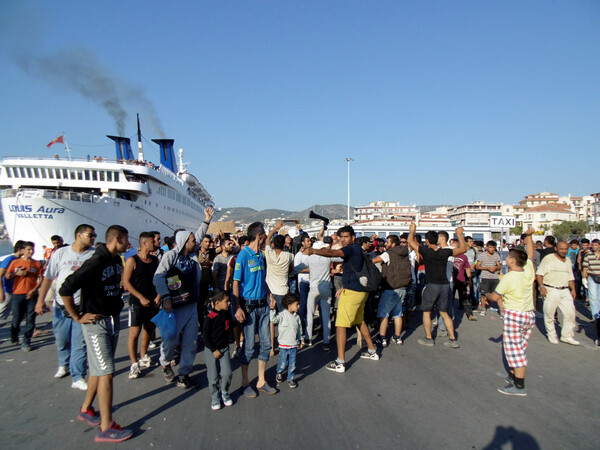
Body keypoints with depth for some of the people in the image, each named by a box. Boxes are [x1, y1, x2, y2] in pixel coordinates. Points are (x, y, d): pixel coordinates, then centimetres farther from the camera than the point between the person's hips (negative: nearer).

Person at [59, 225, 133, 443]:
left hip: (113, 320, 8)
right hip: (96, 322, -8)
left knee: (99, 369, 20)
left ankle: (86, 409, 38)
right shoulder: (96, 262, -21)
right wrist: (77, 317, -17)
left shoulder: (116, 261, 6)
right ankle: (106, 428, 3)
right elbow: (66, 289, -24)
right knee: (106, 372, -5)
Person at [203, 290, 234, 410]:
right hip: (211, 350, -4)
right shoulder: (210, 317, -17)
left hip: (224, 348, 4)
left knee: (227, 373, -5)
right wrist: (214, 350, -13)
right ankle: (215, 398, 23)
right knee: (213, 377, 2)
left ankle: (224, 393, 20)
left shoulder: (227, 314, 1)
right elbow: (206, 336, -13)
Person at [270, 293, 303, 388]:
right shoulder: (282, 315, -12)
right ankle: (279, 373, 36)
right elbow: (273, 319, -27)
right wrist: (272, 309, -37)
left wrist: (300, 341, 18)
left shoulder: (296, 317, 4)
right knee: (283, 363, 6)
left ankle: (291, 379, 26)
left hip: (294, 345, 4)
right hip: (284, 345, -4)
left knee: (292, 364, 7)